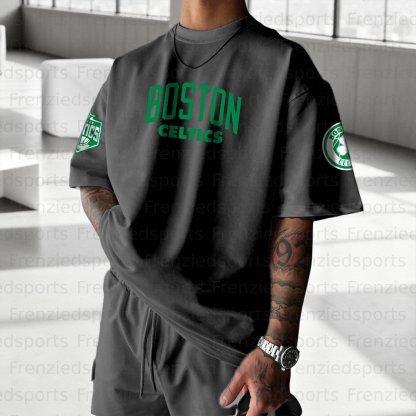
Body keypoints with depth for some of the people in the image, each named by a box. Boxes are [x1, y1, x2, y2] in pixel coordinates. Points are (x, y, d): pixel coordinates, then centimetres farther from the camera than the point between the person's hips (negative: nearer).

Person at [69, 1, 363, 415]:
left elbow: (295, 223, -9)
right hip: (128, 326, 4)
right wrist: (121, 243, -5)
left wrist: (277, 351, -14)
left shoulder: (287, 70, -5)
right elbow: (93, 183, 17)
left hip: (228, 335, -4)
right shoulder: (128, 72, 10)